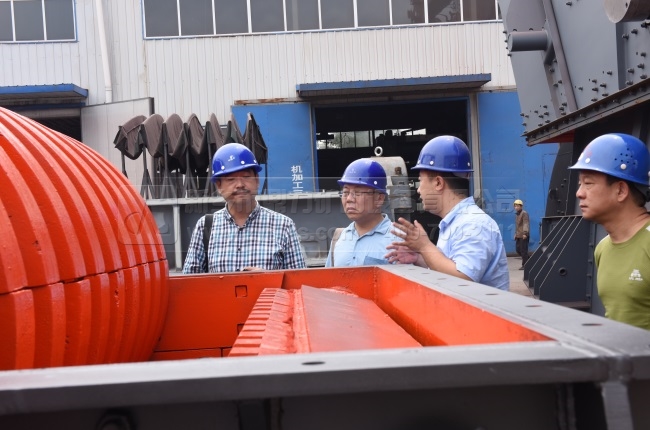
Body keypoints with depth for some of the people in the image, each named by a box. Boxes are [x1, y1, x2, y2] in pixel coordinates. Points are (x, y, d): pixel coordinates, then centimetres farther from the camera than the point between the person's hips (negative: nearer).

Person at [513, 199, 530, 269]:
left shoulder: (524, 213, -8)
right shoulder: (517, 214, 19)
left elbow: (526, 224, -18)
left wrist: (525, 233, -27)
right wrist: (516, 233, 22)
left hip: (524, 236, -9)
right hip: (518, 236, 9)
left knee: (523, 250, -7)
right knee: (517, 249, 9)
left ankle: (524, 265, -1)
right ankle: (528, 260, 23)